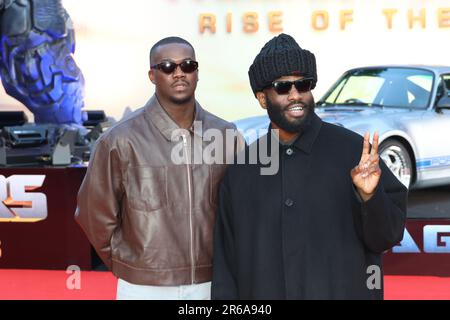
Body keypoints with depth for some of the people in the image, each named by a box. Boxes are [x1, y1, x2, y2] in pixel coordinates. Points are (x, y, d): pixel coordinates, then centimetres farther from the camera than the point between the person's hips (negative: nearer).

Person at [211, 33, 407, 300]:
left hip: (343, 289, -2)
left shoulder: (354, 150, -7)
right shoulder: (241, 170, 2)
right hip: (262, 288, 2)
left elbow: (388, 236, -8)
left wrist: (369, 196, -24)